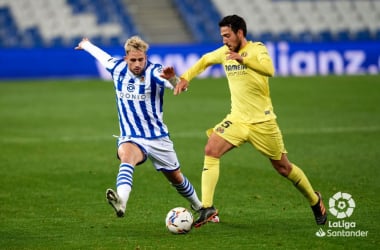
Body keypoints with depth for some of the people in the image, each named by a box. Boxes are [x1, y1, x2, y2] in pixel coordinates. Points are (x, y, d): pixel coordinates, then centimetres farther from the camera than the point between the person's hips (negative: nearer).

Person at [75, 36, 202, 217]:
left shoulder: (155, 72, -15)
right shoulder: (118, 68, -2)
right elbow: (102, 55, 21)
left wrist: (172, 79, -58)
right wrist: (86, 44, 39)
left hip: (158, 138, -1)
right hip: (130, 139, 1)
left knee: (176, 178, 15)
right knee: (127, 156, -35)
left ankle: (198, 207, 46)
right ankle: (121, 201, -62)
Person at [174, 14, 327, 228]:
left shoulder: (256, 49, -12)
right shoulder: (225, 52, 5)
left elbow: (269, 69, -32)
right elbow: (205, 60, 25)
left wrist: (242, 59, -43)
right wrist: (186, 78, 12)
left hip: (262, 121, -5)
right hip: (237, 120, 5)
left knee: (283, 167, 7)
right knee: (211, 150, -18)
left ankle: (315, 200, 32)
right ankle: (207, 208, -20)